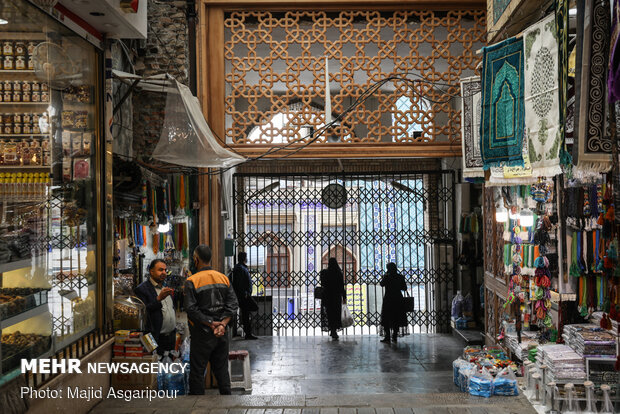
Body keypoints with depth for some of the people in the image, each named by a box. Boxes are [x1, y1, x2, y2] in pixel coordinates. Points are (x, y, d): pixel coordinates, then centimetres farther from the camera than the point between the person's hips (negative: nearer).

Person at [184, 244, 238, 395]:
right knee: (221, 369, 13)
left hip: (202, 333, -5)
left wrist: (210, 324, -13)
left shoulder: (192, 281, -10)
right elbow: (232, 305, 0)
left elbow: (191, 309, -16)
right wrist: (222, 324, -8)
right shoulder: (223, 278, 5)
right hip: (222, 333, 5)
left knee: (197, 371, 4)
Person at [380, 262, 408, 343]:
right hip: (398, 299, 3)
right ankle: (394, 337, 11)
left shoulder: (386, 276, -10)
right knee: (396, 319, 10)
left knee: (386, 319, 4)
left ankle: (387, 337, -1)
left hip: (388, 299, -3)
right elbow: (405, 288, 5)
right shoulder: (400, 277, 0)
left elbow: (381, 284, 4)